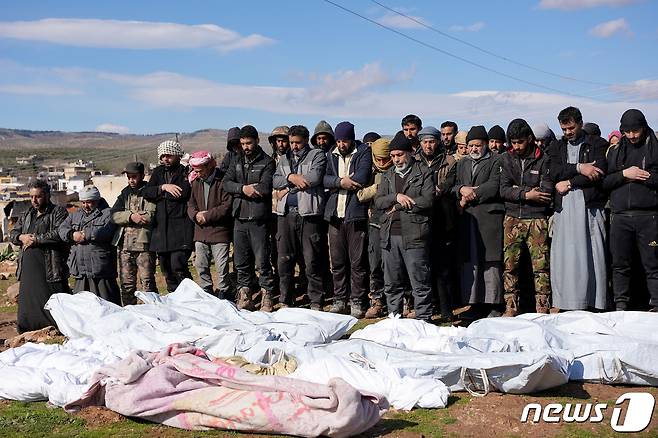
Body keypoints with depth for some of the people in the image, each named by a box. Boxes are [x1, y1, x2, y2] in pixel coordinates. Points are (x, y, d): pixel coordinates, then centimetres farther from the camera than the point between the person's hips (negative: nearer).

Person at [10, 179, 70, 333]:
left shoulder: (58, 212, 0)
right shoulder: (26, 215, 21)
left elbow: (60, 233, -16)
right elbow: (12, 234, 21)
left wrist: (36, 239, -11)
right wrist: (21, 237, -2)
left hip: (51, 269, -7)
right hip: (28, 269, 7)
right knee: (27, 306, 10)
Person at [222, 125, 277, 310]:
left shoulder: (267, 162, -1)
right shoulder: (237, 161, 16)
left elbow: (265, 188, -15)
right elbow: (226, 183, 4)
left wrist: (244, 188, -5)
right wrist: (243, 188, -13)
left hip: (258, 220, -5)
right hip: (240, 219, 5)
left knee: (262, 262, -3)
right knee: (241, 262, 9)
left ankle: (266, 298, 5)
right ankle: (244, 297, 18)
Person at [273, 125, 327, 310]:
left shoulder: (317, 155, 5)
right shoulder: (284, 158, 21)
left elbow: (315, 177, -11)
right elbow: (275, 181, 8)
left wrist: (288, 187, -4)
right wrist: (291, 177, -12)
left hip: (309, 213, -4)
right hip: (286, 213, 4)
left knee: (311, 261, -3)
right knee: (285, 260, 5)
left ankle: (316, 302, 4)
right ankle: (285, 301, 15)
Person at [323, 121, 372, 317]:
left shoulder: (363, 152, 1)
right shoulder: (331, 155, 15)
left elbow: (362, 178, -15)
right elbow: (324, 178, 1)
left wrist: (338, 182, -5)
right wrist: (341, 182, -15)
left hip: (356, 214, -4)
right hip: (335, 214, 4)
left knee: (357, 262, -1)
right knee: (337, 261, 8)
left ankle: (357, 302, 7)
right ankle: (339, 300, 18)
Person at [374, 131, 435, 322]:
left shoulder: (423, 173, 2)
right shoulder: (388, 175, 17)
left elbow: (428, 200, -10)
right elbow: (378, 202, 8)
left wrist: (398, 206, -6)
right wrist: (396, 197, -10)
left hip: (414, 236, -5)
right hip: (389, 235, 5)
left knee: (420, 283, -2)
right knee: (391, 283, 11)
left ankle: (423, 320, 5)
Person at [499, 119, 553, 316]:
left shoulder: (543, 159, 2)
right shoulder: (507, 159, 9)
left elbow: (547, 191, -8)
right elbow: (503, 190, 0)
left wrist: (517, 190, -6)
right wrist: (526, 194, -13)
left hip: (537, 219, -2)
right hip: (513, 219, 2)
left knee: (540, 265, -3)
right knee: (510, 265, 1)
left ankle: (542, 308, 3)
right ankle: (511, 307, 8)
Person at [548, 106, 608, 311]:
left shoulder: (597, 144, 11)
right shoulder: (556, 147, 19)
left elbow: (599, 172, -5)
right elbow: (554, 173, 3)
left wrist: (569, 183, -5)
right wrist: (578, 168, -10)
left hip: (590, 207, -2)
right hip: (564, 209, 3)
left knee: (591, 255, -6)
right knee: (564, 257, -3)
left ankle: (594, 305, -4)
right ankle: (566, 304, -1)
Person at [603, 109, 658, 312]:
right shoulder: (615, 151, 16)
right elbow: (603, 182, 9)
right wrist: (624, 174, -5)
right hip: (620, 217, 3)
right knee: (620, 265, 5)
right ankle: (620, 306, 12)